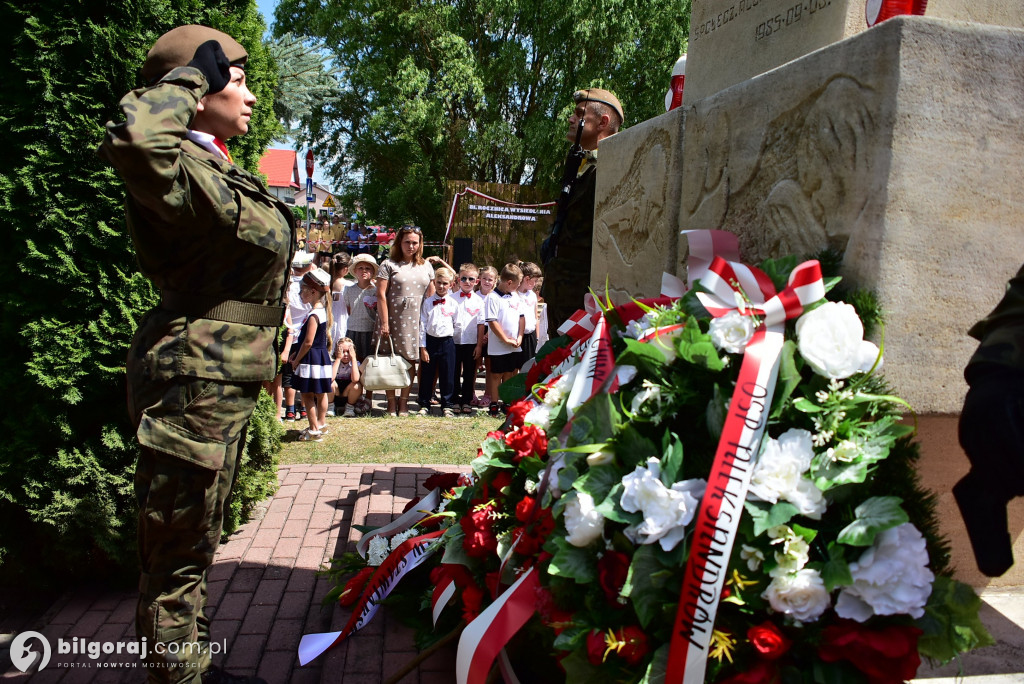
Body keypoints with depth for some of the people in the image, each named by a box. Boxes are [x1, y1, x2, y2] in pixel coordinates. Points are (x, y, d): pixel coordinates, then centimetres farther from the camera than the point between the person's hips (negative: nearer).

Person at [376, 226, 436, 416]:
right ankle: (391, 403, 14)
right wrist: (384, 323, -11)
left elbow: (432, 296, 13)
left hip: (416, 321, 3)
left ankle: (404, 403, 16)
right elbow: (381, 295, -6)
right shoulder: (389, 265, -1)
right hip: (394, 320, -3)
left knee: (411, 360, 5)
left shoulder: (426, 267, 13)